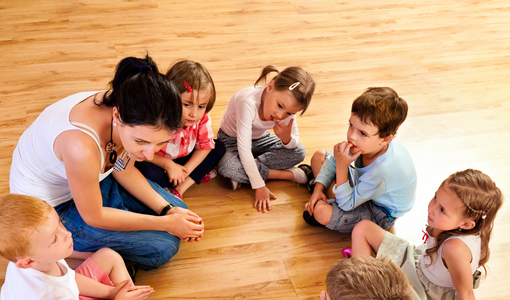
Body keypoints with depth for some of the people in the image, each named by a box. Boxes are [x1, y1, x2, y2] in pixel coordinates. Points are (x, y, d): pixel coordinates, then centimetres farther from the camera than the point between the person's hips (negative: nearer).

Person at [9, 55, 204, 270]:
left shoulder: (127, 110, -22)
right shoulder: (82, 146, -43)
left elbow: (124, 170, -2)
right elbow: (94, 217, -25)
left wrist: (167, 210, -10)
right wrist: (165, 223, -18)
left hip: (93, 178, 7)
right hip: (51, 207, -7)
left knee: (178, 208, 8)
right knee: (162, 247, -9)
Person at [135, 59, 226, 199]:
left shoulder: (202, 118, -19)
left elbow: (205, 145, -8)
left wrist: (186, 169, -19)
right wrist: (168, 165, -31)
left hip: (182, 161, 5)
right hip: (159, 163, -5)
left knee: (219, 148, -7)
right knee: (145, 171, -37)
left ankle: (181, 188, -18)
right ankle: (198, 176, -17)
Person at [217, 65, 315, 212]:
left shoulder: (287, 107, -20)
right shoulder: (249, 102, -39)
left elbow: (295, 144, -7)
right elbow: (244, 148, -35)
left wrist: (286, 138, -33)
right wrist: (259, 186, -34)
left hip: (260, 138, 5)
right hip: (232, 139, -5)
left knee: (299, 152, -14)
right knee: (227, 167, -37)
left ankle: (244, 172, -16)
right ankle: (287, 174, -20)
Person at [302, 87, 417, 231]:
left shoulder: (382, 171, -44)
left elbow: (347, 205, -32)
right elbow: (333, 160, -3)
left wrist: (342, 166, -41)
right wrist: (318, 188, -10)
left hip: (380, 213, -7)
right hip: (362, 182, 7)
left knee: (322, 212, -27)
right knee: (319, 156, 4)